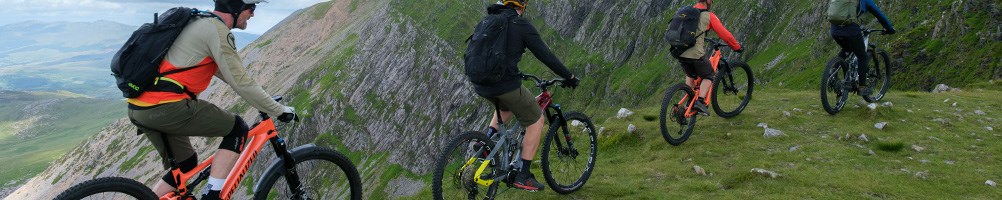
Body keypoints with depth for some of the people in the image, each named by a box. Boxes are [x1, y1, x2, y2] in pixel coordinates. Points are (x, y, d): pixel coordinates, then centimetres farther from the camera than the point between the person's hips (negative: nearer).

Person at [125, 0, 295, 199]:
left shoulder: (201, 23, 21)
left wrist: (265, 100, 33)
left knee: (185, 164, 22)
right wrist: (279, 110, -2)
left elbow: (227, 72, 30)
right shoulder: (218, 30, -10)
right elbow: (241, 83, -12)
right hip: (167, 107, -10)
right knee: (238, 129, 1)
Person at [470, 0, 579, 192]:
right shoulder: (522, 25, -6)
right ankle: (523, 175, 11)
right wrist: (569, 77, 7)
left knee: (507, 106, 38)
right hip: (506, 84, -7)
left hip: (481, 85, 7)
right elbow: (545, 55, -5)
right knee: (536, 120, 12)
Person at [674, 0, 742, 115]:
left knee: (690, 76, 29)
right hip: (696, 54, -5)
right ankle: (700, 101, -4)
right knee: (708, 77, 14)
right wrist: (737, 47, 17)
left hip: (680, 53, 5)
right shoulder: (709, 16, 1)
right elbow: (725, 35, 2)